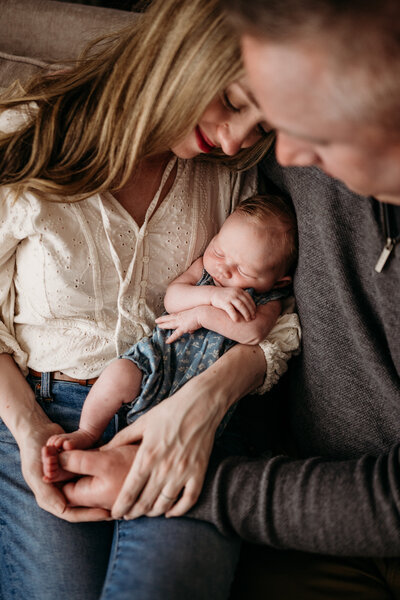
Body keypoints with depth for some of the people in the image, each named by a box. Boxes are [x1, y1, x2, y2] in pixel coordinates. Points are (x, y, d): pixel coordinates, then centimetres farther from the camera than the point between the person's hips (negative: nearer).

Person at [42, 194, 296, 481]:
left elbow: (255, 331, -23)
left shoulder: (268, 300, -2)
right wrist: (211, 294, -19)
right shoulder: (204, 267, 8)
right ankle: (87, 435, 0)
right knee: (119, 375, -27)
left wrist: (201, 314, -20)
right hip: (160, 360, 2)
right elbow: (172, 298, -3)